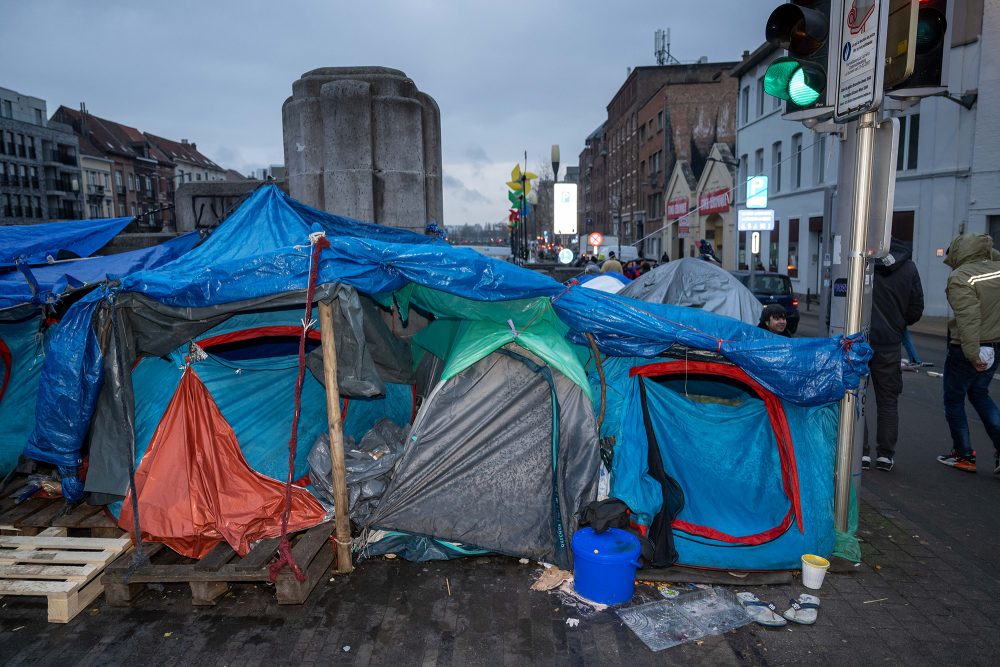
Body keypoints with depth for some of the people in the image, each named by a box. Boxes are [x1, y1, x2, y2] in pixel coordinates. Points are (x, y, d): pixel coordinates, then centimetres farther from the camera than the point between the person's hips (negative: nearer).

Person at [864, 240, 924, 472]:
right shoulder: (908, 266, 1)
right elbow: (916, 308, 5)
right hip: (889, 344, 3)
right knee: (888, 400, 14)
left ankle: (861, 453, 9)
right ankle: (885, 454, 18)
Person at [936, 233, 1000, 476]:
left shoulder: (960, 277, -20)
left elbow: (968, 318, -27)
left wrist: (972, 353, -28)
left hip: (966, 349, -8)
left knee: (954, 400, 9)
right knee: (980, 394, 25)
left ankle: (963, 456, 16)